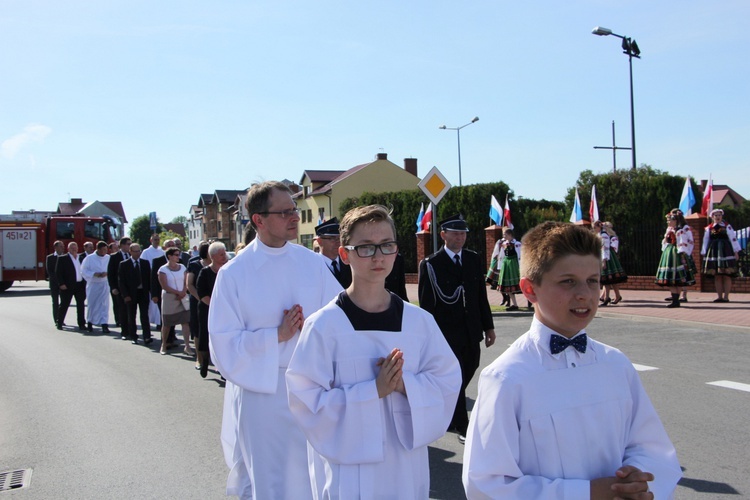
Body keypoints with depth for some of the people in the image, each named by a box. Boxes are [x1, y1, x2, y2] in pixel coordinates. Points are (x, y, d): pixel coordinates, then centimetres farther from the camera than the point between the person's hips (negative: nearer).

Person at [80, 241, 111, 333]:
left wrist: (106, 273, -15)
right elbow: (84, 270, -5)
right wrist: (94, 274, -18)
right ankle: (89, 322, 27)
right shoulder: (89, 258, -6)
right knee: (92, 304, 8)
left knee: (104, 304, -4)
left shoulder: (108, 258, 0)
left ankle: (104, 325, -4)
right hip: (93, 284, -1)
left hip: (104, 284, 1)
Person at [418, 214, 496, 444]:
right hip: (446, 332, -5)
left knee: (468, 371, 13)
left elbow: (481, 296, 11)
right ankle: (461, 426, 17)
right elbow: (426, 304, -8)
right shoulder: (430, 264, -8)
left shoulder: (473, 259, 7)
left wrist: (488, 326, 10)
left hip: (471, 330, 5)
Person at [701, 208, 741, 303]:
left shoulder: (727, 227, 4)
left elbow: (733, 239, 2)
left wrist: (736, 252, -2)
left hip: (725, 252, -2)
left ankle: (726, 296, 0)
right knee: (716, 276, 3)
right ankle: (719, 296, 8)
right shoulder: (708, 228, 9)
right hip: (713, 252, 2)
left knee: (727, 275, -3)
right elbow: (705, 242, 13)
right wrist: (704, 254, 10)